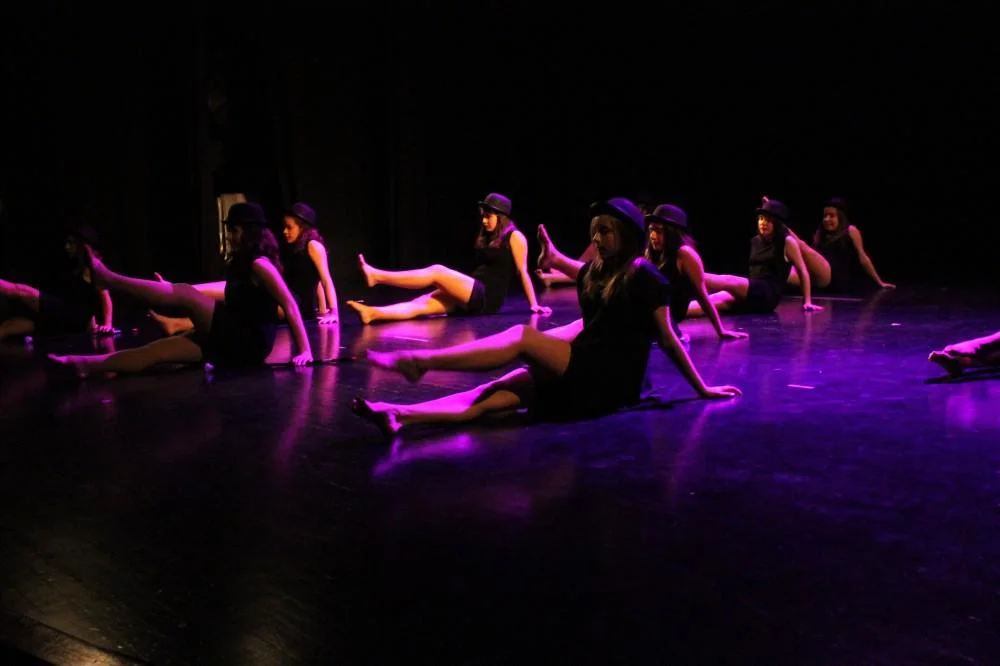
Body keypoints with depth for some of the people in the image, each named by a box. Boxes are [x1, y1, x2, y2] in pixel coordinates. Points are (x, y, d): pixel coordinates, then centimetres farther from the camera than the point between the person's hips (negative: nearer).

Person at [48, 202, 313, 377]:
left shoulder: (259, 264, -11)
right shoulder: (241, 264, 19)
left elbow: (289, 305, -18)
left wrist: (304, 350, -25)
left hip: (249, 342, -9)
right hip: (232, 339, 9)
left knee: (183, 294, -12)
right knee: (160, 349, 0)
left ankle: (107, 278, -6)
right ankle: (87, 365, -4)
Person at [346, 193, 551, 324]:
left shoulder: (514, 237, 0)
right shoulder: (486, 237, 22)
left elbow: (522, 271, -2)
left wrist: (533, 305, -5)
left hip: (487, 298, -7)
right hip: (473, 296, 7)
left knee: (437, 271, -22)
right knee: (422, 302, -17)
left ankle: (376, 276, -27)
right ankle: (372, 313, -39)